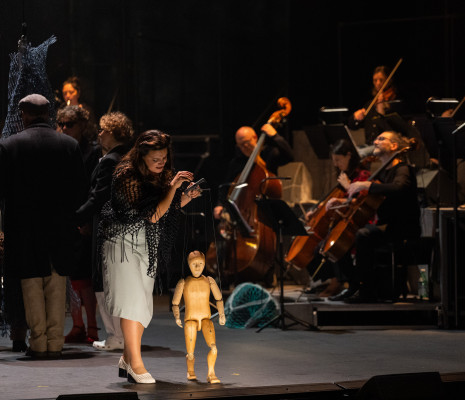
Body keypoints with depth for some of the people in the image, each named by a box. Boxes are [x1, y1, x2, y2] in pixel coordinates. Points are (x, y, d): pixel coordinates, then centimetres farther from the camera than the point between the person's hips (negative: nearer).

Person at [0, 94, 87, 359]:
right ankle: (55, 343, 8)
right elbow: (81, 189, 2)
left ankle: (38, 343, 6)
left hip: (24, 228, -2)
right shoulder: (70, 145, 0)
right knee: (57, 287, 8)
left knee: (32, 287, 6)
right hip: (61, 228, 2)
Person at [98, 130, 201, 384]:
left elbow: (169, 208, 15)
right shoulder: (129, 177, -16)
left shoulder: (162, 175, 7)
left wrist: (187, 197, -3)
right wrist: (172, 188, -26)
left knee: (143, 302, 7)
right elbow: (152, 215, -20)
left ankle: (127, 358, 18)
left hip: (149, 246, 8)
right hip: (125, 242, -8)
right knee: (133, 298, -17)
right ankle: (135, 363, -21)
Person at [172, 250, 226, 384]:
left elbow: (219, 298, 14)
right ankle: (190, 370, 25)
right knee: (190, 355, -7)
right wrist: (177, 318, -4)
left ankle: (211, 373, -4)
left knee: (213, 348, -24)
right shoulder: (183, 283, -2)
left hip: (206, 319, 1)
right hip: (190, 320, -1)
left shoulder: (209, 281, 2)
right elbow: (175, 303, 7)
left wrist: (222, 315, 5)